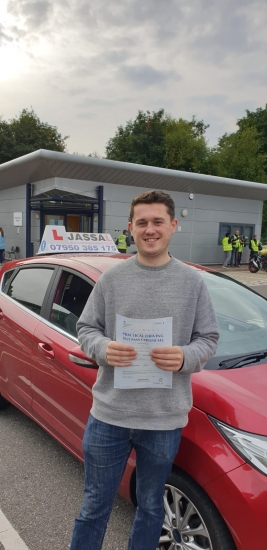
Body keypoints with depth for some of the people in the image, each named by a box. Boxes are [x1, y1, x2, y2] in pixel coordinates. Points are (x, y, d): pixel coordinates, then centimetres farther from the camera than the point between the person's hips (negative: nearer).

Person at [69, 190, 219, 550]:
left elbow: (209, 338, 2)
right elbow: (85, 328, 3)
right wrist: (103, 349, -18)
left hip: (165, 419, 1)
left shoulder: (192, 281, -2)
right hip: (108, 414, 0)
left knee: (150, 507, 22)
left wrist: (186, 357, -18)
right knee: (95, 506, 18)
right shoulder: (111, 278, -2)